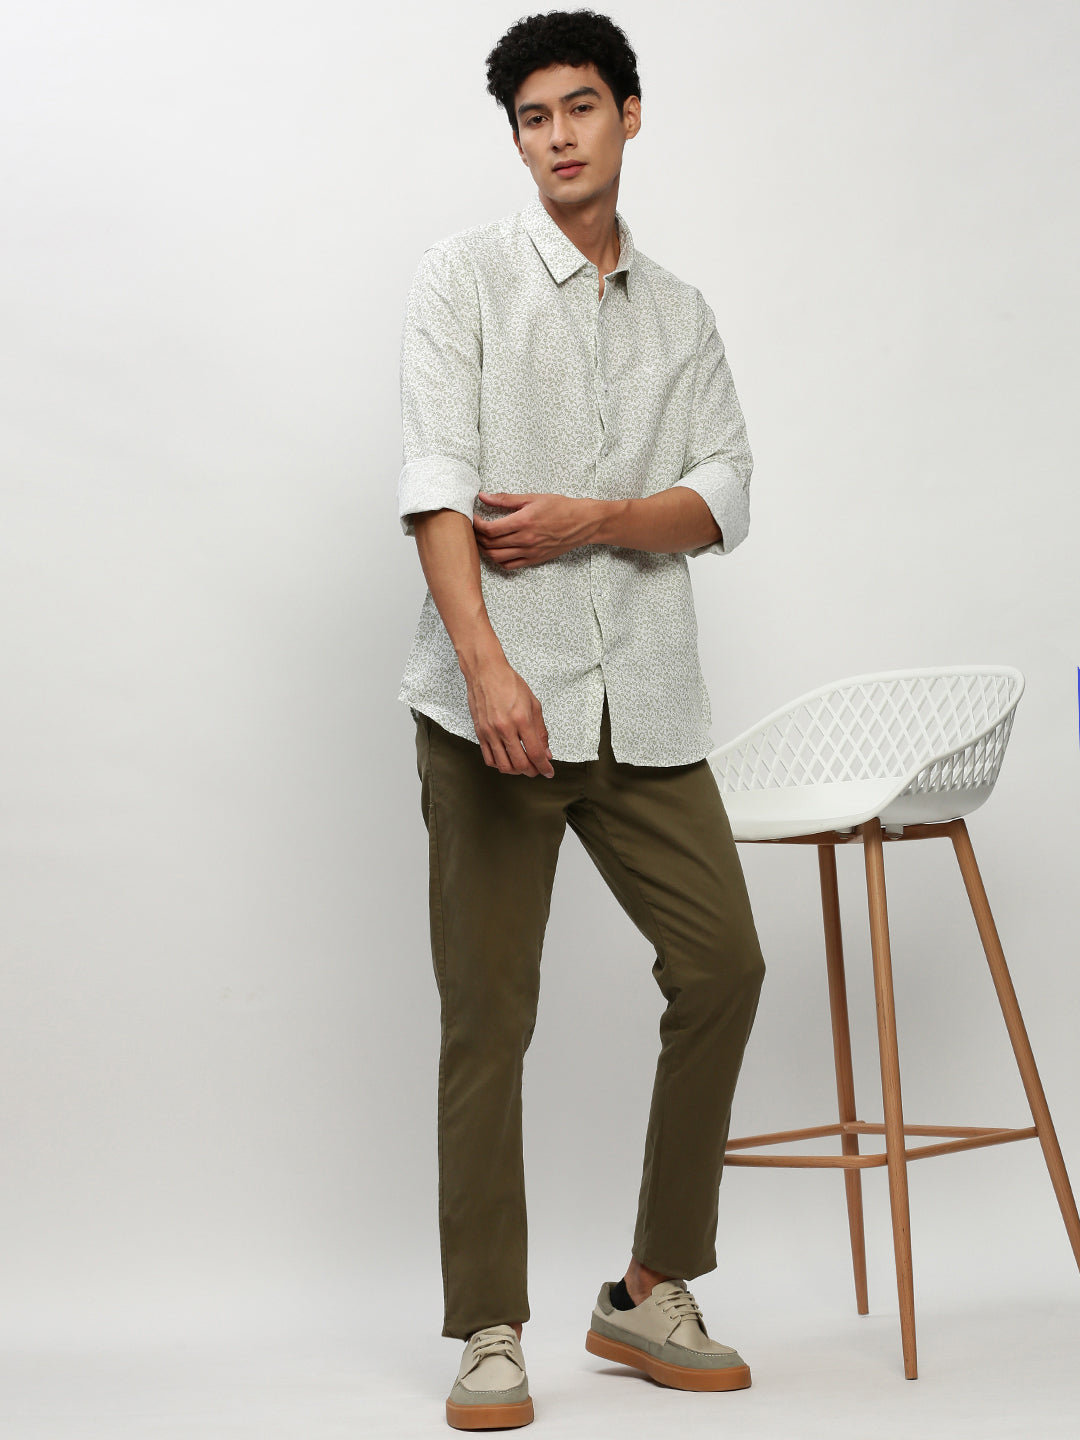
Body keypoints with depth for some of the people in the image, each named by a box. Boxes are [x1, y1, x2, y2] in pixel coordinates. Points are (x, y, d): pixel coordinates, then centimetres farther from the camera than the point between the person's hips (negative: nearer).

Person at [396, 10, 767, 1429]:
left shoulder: (684, 315, 17)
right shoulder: (466, 276, 3)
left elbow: (724, 499, 7)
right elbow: (437, 483, -10)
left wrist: (590, 519, -12)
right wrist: (486, 662, -23)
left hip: (644, 704, 4)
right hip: (498, 701, -4)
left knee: (723, 965, 0)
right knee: (488, 1019, -2)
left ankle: (652, 1291, 15)